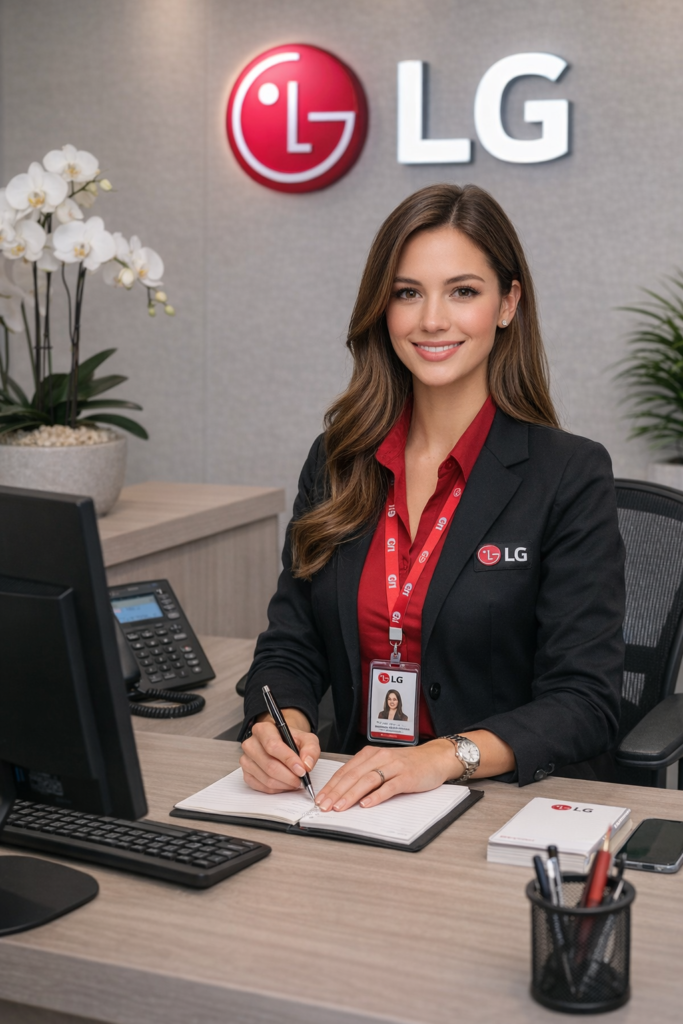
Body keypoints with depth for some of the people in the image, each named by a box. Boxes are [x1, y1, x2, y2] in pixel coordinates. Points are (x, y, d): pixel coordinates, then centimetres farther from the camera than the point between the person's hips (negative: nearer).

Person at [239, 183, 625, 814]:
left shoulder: (570, 477, -5)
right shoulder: (336, 462, 9)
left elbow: (584, 703, -10)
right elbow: (291, 648, 9)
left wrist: (444, 756, -25)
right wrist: (283, 725, -13)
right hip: (357, 800, 4)